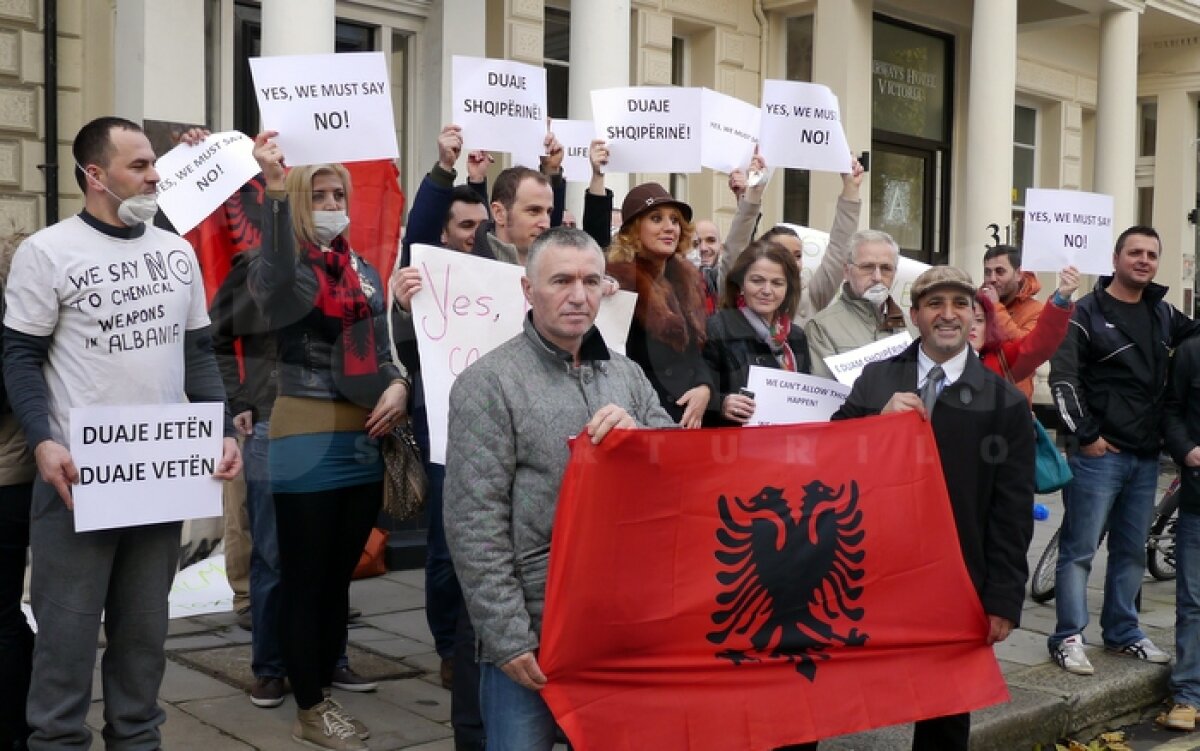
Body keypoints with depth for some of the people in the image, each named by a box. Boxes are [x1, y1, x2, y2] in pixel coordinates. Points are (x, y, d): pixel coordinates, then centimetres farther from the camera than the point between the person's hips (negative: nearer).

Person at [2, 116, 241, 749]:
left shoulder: (177, 252, 11)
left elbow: (198, 352, 14)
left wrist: (223, 430, 2)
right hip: (78, 470, -4)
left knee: (145, 622, 13)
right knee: (69, 624, 1)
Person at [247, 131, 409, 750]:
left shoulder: (367, 274, 13)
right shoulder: (280, 272, -6)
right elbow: (277, 275, -32)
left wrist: (398, 385, -6)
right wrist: (275, 187, -43)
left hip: (364, 441, 6)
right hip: (306, 441, -6)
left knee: (339, 577, 15)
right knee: (304, 578, 3)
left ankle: (324, 692, 28)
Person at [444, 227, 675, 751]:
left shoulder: (627, 375, 10)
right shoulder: (489, 383, -7)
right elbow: (474, 524, -12)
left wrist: (638, 434, -12)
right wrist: (508, 636, -15)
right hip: (532, 632, -5)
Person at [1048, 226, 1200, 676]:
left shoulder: (1164, 314, 12)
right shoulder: (1087, 313, -6)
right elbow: (1063, 379, -11)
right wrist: (1085, 435, -13)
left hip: (1146, 455, 6)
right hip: (1099, 453, -6)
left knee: (1131, 551, 14)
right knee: (1079, 550, -2)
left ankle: (1122, 633, 27)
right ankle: (1068, 638, 5)